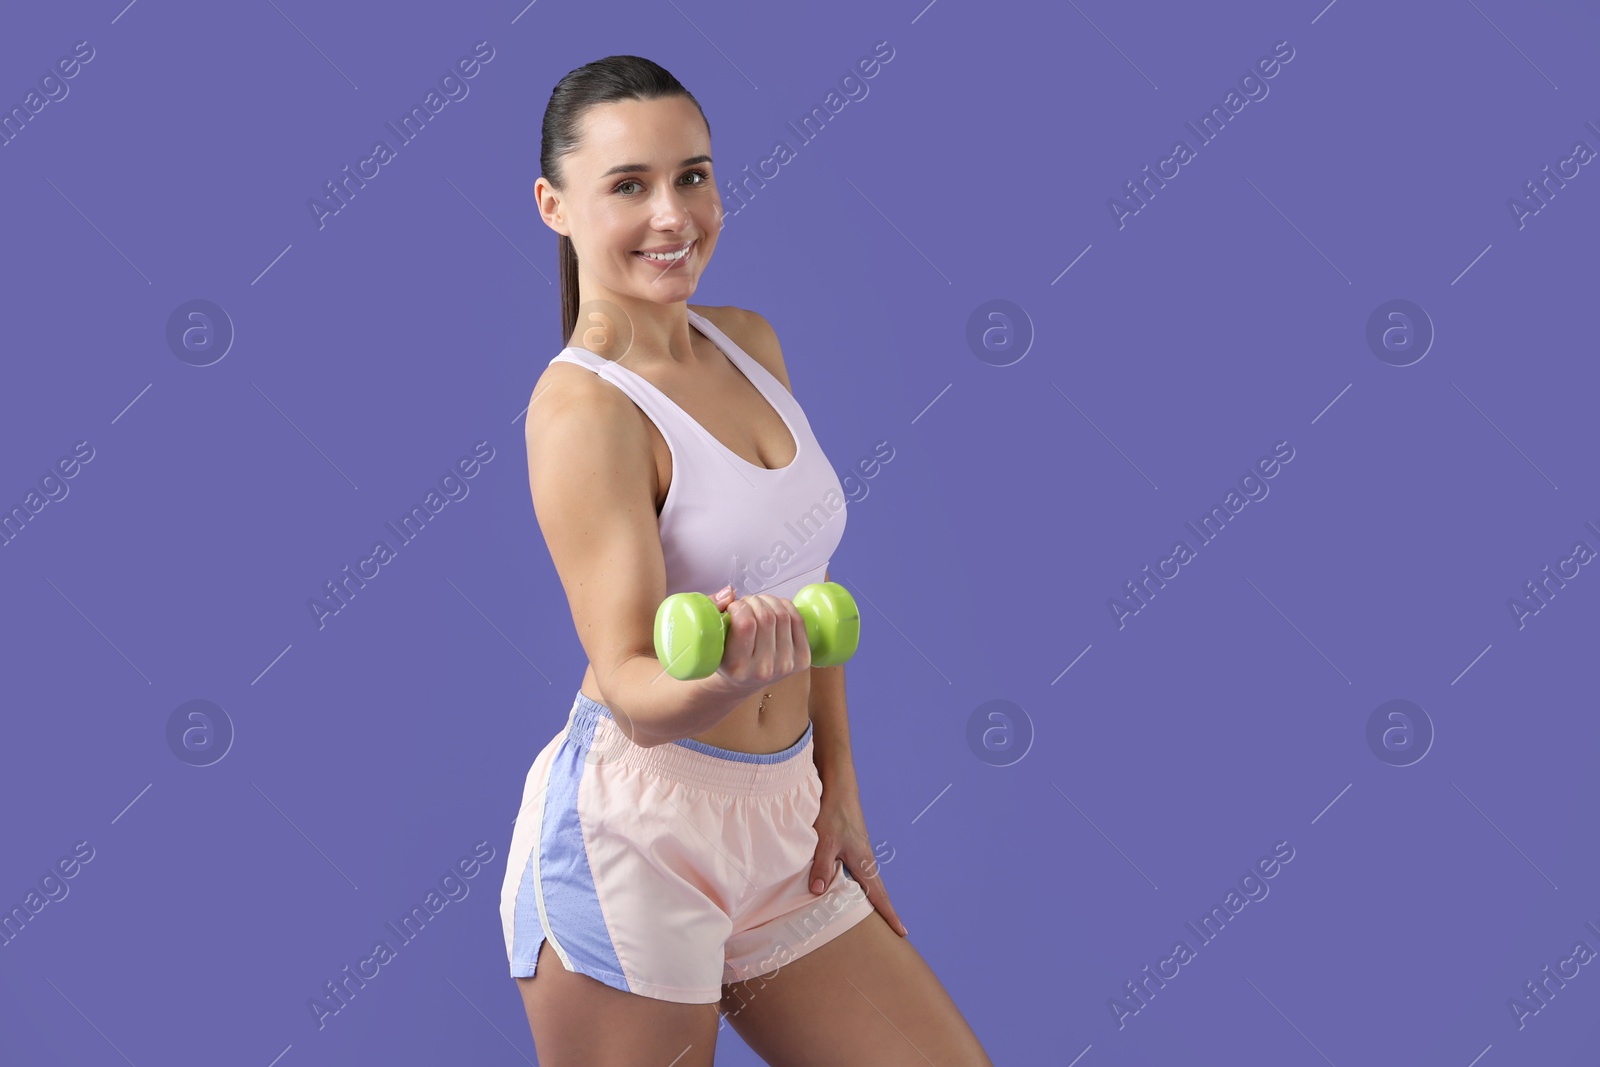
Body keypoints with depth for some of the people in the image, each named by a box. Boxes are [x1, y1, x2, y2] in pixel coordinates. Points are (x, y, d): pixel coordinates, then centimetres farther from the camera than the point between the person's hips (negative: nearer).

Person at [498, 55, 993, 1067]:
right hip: (632, 833, -7)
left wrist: (837, 788, 11)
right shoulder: (583, 408, -14)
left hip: (779, 832, 7)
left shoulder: (750, 345, 8)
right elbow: (632, 690, -19)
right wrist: (723, 680, -40)